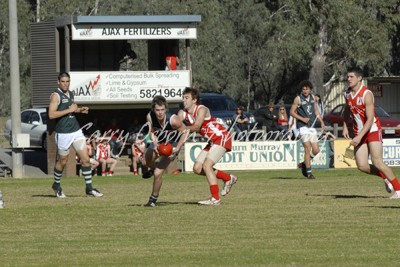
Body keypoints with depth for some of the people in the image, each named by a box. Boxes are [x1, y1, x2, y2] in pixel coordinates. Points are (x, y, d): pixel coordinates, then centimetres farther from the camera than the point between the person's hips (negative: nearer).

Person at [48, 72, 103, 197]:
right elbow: (51, 114, -21)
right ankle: (56, 185, 32)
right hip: (63, 134, -6)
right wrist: (69, 110, -21)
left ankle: (89, 188, 3)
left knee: (85, 159, -2)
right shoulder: (56, 95, -11)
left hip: (76, 131, 6)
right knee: (63, 161, 9)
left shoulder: (70, 94, 13)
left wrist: (79, 110, 9)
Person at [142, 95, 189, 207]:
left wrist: (177, 148, -27)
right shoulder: (150, 117, -25)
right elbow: (152, 132, -8)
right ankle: (153, 168, 46)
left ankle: (153, 199, 14)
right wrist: (155, 144, -26)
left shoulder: (173, 120, -37)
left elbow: (185, 131, -22)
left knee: (158, 173, -9)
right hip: (158, 142, 4)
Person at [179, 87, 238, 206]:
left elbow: (196, 127, -34)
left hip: (222, 138, -9)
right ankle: (228, 178, 20)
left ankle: (215, 199, -15)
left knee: (206, 165, -19)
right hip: (212, 141, 9)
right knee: (197, 168, 4)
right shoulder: (183, 113, 1)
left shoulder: (202, 110, -20)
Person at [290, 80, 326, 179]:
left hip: (312, 126, 6)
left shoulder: (312, 97, 12)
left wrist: (322, 122, 13)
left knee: (316, 150, 1)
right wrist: (302, 119, -14)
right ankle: (309, 172, -8)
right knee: (308, 148, -13)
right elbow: (292, 112, -2)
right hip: (303, 127, -6)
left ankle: (304, 164, 24)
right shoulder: (298, 99, -4)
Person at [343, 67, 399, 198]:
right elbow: (347, 111, 24)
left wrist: (359, 137, -28)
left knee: (377, 162, -15)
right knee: (362, 166, -6)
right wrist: (345, 127, 10)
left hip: (373, 130, -6)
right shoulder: (348, 94, 3)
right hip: (359, 132, 6)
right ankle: (386, 178, 18)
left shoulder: (366, 94, -19)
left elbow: (370, 119, -23)